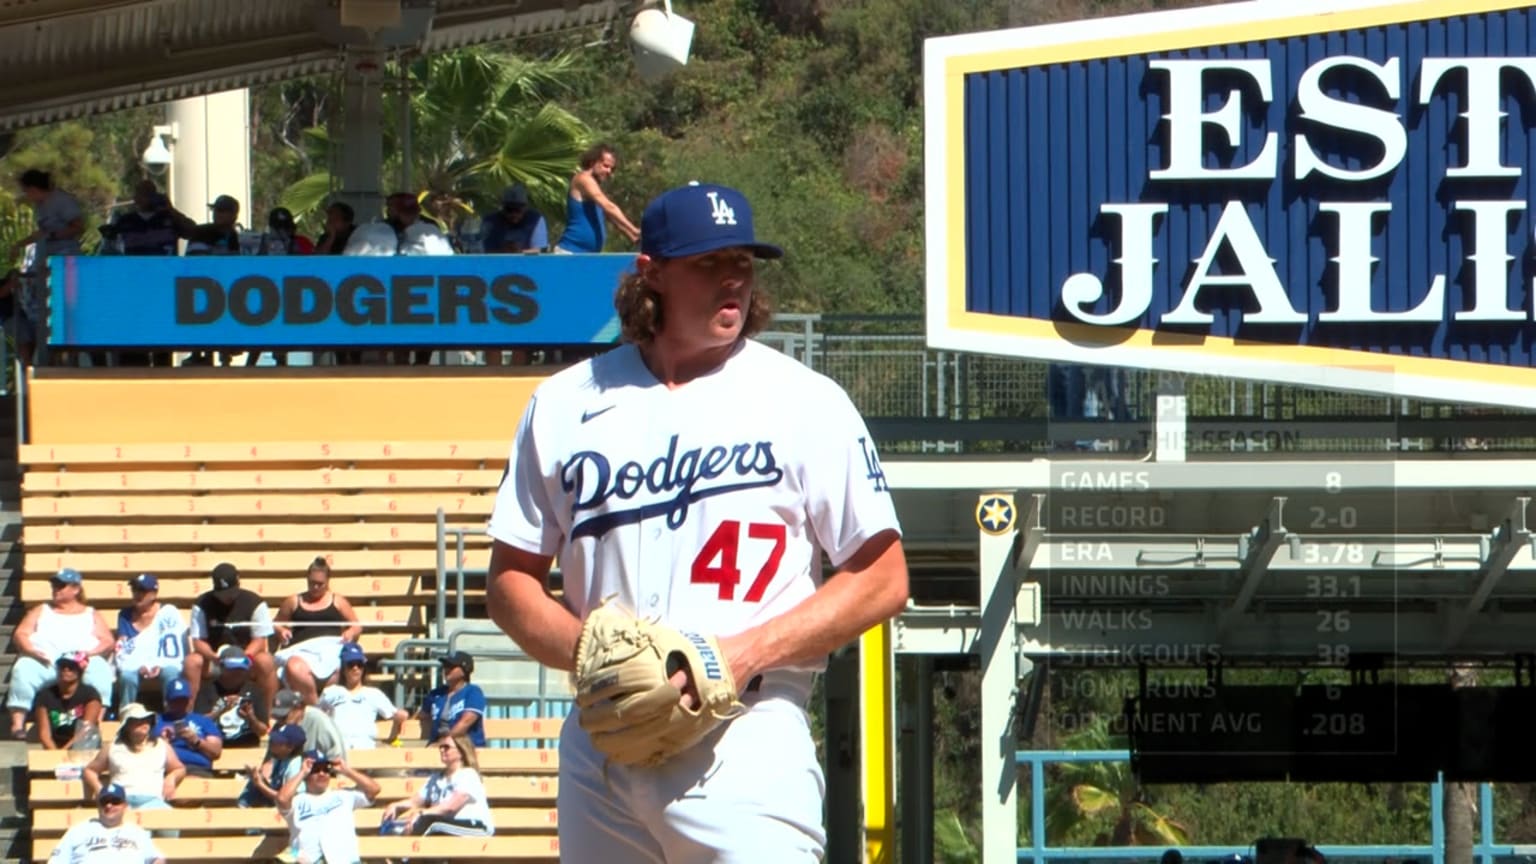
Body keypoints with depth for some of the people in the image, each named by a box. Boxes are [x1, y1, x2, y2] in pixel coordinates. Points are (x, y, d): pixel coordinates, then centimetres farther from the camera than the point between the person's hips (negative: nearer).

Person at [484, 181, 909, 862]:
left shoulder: (805, 402, 2)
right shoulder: (566, 404, 11)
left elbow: (883, 579, 0)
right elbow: (510, 580, 13)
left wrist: (746, 653, -12)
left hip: (746, 749, -4)